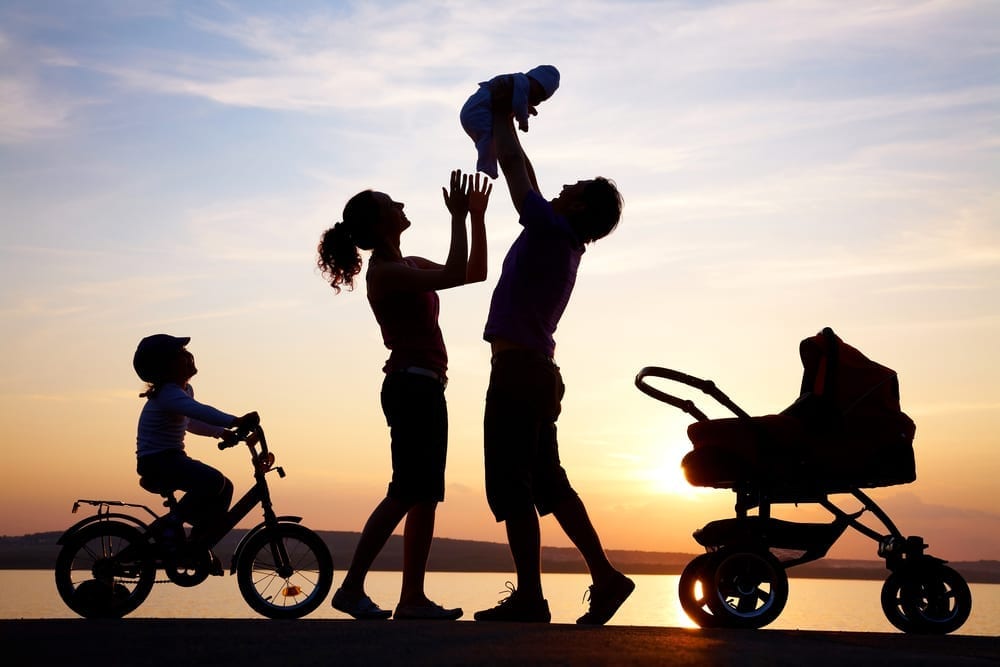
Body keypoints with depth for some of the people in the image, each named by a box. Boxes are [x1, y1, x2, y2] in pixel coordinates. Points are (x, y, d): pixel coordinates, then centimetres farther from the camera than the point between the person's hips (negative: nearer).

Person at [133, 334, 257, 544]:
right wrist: (236, 422, -49)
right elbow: (200, 411, -38)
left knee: (224, 488, 5)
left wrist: (221, 432, 20)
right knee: (214, 481, -28)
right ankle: (170, 522, -12)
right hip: (156, 462, -10)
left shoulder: (185, 390, 12)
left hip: (172, 458, 10)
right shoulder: (168, 394, -19)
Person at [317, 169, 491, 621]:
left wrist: (477, 217, 14)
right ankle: (353, 587, -7)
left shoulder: (412, 266, 17)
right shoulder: (384, 272, -11)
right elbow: (456, 276, -22)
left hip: (423, 388, 10)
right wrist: (458, 218, -17)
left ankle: (413, 598, 9)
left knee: (422, 494, 7)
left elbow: (475, 272, 19)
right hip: (411, 386, -10)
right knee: (408, 493, -11)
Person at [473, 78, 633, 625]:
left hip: (518, 370, -10)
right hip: (537, 371, 10)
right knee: (548, 483, 13)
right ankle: (605, 576, 13)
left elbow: (513, 166, -5)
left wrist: (500, 113, 9)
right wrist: (501, 122, 30)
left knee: (511, 488, -6)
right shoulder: (561, 242, 15)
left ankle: (529, 598, -3)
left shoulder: (552, 230, -9)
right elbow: (526, 178, 26)